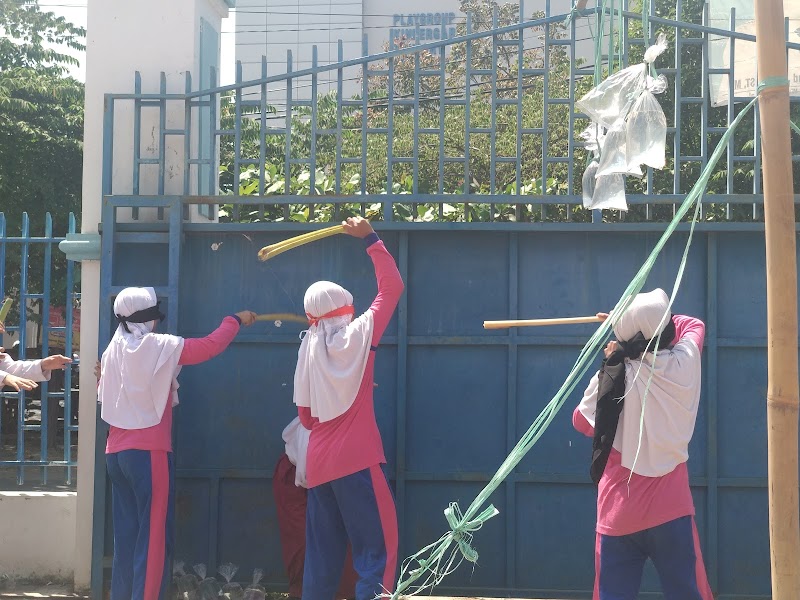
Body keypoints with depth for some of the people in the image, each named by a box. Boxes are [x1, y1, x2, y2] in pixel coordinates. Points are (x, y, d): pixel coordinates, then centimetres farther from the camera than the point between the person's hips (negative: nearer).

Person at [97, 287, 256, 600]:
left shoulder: (114, 348, 9)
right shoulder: (158, 346, -9)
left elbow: (107, 394, 15)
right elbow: (210, 346, -5)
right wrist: (236, 320, 9)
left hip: (116, 451, 7)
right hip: (148, 451, -7)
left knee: (127, 533, 10)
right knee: (154, 535, -4)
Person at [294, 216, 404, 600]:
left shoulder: (309, 346, 8)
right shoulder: (360, 333, -2)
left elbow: (305, 415, 12)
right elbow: (392, 286, 7)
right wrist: (370, 239, 12)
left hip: (318, 462, 5)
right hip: (357, 459, -5)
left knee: (322, 553, 11)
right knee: (376, 547, -6)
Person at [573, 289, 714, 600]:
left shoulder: (614, 376, -6)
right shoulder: (685, 363, -2)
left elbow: (582, 422, 11)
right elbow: (694, 324, 22)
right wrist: (656, 322, 24)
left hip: (618, 514, 0)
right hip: (671, 510, 1)